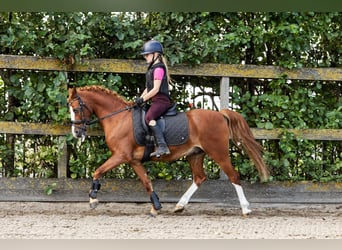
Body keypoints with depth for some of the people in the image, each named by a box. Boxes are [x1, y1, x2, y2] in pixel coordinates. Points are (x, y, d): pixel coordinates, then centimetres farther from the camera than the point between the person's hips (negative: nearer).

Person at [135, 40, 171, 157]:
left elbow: (155, 89, -16)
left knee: (149, 117, -31)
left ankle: (162, 146, -41)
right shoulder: (152, 68, 21)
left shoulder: (158, 68, -10)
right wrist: (140, 98, 11)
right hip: (156, 100, 11)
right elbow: (148, 88, 24)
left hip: (161, 100, -11)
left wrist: (143, 99, -12)